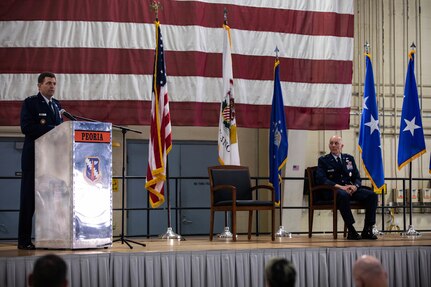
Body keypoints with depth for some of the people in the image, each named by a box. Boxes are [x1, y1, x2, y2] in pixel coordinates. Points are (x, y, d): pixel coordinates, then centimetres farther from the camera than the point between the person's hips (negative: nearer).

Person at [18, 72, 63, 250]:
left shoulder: (56, 105, 18)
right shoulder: (30, 103, -2)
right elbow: (26, 127, -15)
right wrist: (52, 129, -19)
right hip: (34, 157, -6)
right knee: (29, 199, -3)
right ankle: (24, 240, 0)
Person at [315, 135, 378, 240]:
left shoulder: (349, 158, 20)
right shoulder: (323, 160, 6)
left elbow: (357, 177, 16)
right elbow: (321, 179, -9)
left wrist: (355, 186, -10)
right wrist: (340, 186, -21)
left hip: (350, 189, 5)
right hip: (332, 190, -5)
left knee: (372, 195, -19)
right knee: (343, 195, -41)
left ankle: (367, 230, -17)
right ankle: (351, 231, -34)